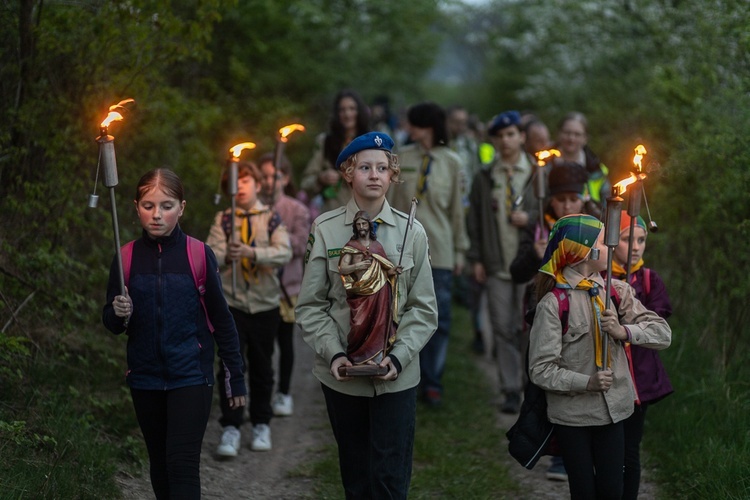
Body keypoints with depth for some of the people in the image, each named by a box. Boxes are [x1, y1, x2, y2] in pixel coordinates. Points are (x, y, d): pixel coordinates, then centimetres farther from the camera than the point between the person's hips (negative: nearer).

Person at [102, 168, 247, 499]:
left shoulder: (199, 255, -7)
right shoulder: (126, 258, 0)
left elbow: (221, 320, 0)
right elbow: (111, 323, 7)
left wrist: (235, 378, 3)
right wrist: (118, 314, -17)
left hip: (191, 375, -3)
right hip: (145, 378, 3)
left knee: (183, 464, -11)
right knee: (160, 462, 14)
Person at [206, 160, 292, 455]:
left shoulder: (272, 218, 2)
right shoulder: (223, 220, 4)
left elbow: (284, 253, -13)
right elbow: (210, 256, -9)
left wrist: (251, 253, -28)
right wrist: (225, 255, -32)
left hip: (265, 304, 1)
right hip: (232, 303, -1)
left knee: (262, 367, 10)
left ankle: (261, 425, 23)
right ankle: (230, 430, -4)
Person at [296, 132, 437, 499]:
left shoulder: (411, 232, -1)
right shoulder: (325, 229, -3)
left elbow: (424, 308, 0)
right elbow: (311, 305, -1)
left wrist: (399, 356, -13)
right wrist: (334, 354, -13)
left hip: (396, 376, 0)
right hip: (342, 374, 0)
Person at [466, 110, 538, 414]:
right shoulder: (484, 179, 9)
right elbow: (474, 221, 12)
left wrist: (530, 218, -11)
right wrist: (476, 258, 5)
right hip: (497, 265, 2)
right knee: (503, 329, 1)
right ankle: (511, 390, 6)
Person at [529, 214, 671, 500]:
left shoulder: (617, 291, 1)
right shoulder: (553, 303, -13)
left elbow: (663, 334, -2)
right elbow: (540, 369, -14)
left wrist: (623, 331, -19)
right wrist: (587, 382, -26)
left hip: (612, 410, 4)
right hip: (571, 414, -4)